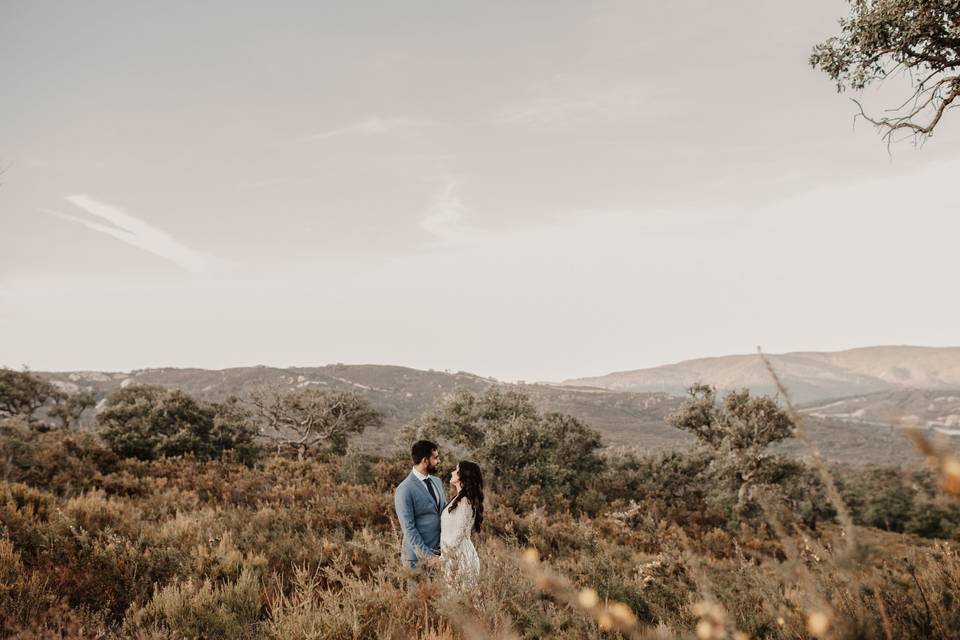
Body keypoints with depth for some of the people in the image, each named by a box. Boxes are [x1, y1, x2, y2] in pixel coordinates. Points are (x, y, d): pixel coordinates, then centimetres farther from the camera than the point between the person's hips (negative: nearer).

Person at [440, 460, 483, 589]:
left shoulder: (464, 502, -18)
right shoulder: (460, 499, 11)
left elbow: (457, 535, -19)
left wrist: (443, 556, -11)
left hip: (458, 555, -9)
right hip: (453, 553, 9)